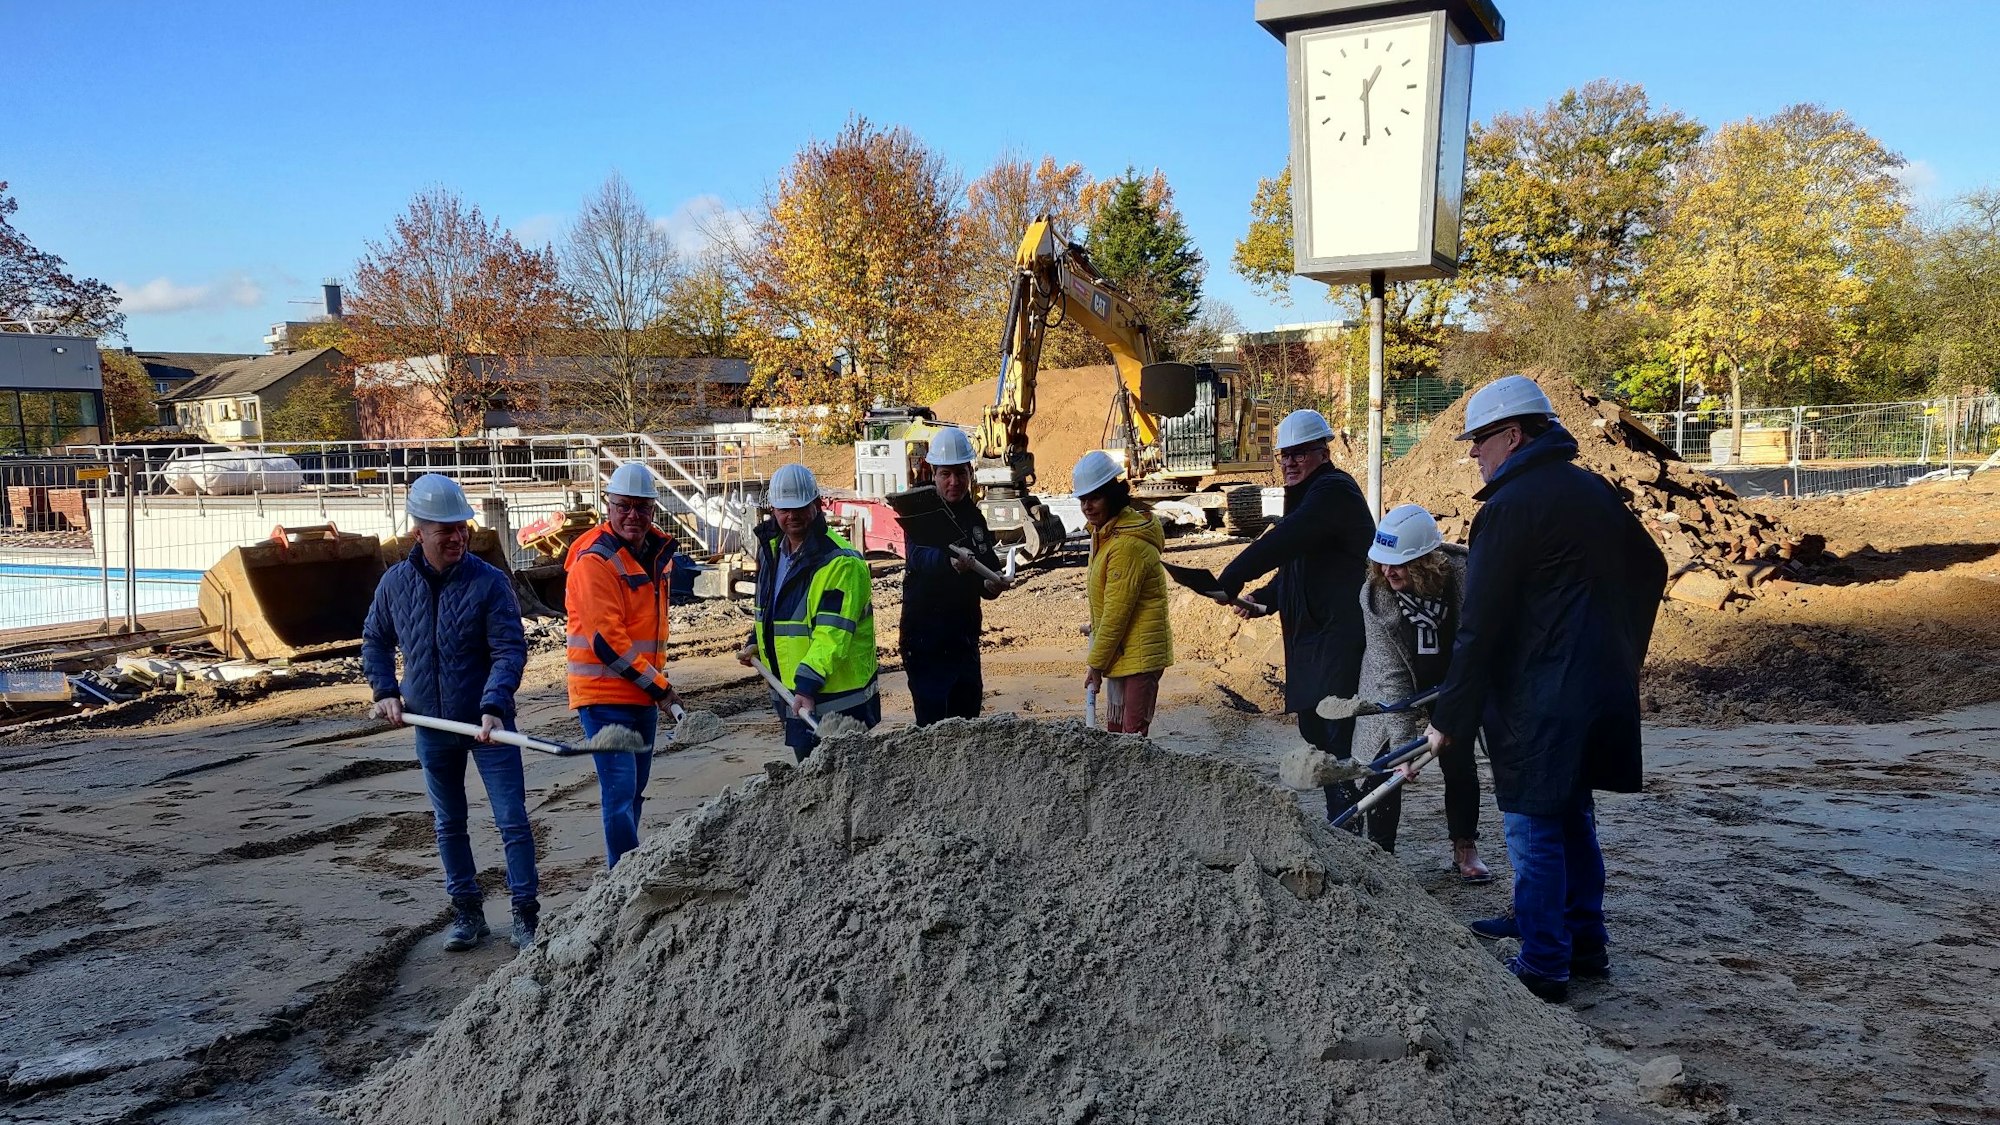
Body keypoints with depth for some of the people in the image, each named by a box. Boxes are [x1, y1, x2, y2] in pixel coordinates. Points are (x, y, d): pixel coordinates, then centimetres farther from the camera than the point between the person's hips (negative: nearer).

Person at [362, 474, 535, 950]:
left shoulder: (489, 582, -13)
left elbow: (509, 651, -17)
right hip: (431, 727, 4)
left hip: (488, 723, -4)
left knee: (512, 820, -2)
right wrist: (385, 691, 1)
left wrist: (493, 707, -29)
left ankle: (525, 915, 7)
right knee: (448, 824, 14)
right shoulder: (395, 583, -1)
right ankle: (466, 911, 28)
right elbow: (374, 641, 15)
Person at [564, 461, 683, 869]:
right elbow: (605, 640, -21)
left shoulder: (658, 552, 10)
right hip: (605, 694, -8)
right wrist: (657, 685, -17)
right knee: (619, 792, -10)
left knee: (634, 790, 16)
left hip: (644, 693, 8)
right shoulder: (595, 560, -16)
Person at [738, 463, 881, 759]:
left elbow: (832, 633, -28)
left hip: (836, 699, -9)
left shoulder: (841, 562, -21)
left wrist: (807, 685, -35)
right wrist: (756, 643, 12)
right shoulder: (772, 549, 8)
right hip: (793, 693, 9)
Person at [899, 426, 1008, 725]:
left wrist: (992, 584, -8)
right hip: (924, 640, -6)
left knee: (967, 718, 12)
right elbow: (918, 556, -27)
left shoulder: (974, 517, 11)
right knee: (933, 724, -8)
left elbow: (989, 566, 16)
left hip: (964, 638, 6)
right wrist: (950, 559, -49)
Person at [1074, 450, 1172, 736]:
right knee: (1115, 730, 15)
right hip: (1120, 653, 10)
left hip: (1139, 654, -10)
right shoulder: (1105, 532, 9)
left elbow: (1117, 612, -20)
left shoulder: (1127, 544, -22)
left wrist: (1096, 663, -13)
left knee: (1133, 733, -9)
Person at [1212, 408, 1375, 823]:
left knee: (1338, 732, -13)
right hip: (1311, 636, 11)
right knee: (1314, 726, 15)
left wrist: (1230, 581, -22)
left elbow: (1282, 543, -25)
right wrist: (1266, 599, 13)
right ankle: (1338, 819, 25)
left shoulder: (1334, 491, -13)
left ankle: (1347, 821, -10)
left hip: (1342, 631, -11)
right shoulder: (1308, 495, 20)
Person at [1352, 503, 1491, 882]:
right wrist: (1402, 740, -32)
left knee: (1459, 763, 3)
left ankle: (1465, 850, 21)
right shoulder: (1375, 597, -27)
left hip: (1453, 684, 1)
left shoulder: (1464, 574, -27)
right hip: (1395, 692, -1)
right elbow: (1391, 674, -27)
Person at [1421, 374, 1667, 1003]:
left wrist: (1449, 720, -13)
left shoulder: (1508, 509, -15)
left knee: (1534, 831, 1)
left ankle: (1543, 969, 8)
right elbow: (1650, 569, 22)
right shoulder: (1594, 491, 10)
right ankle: (1587, 945, 29)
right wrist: (1617, 652, 29)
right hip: (1603, 692, 9)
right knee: (1573, 818, 19)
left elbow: (1480, 630, -17)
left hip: (1539, 704, -8)